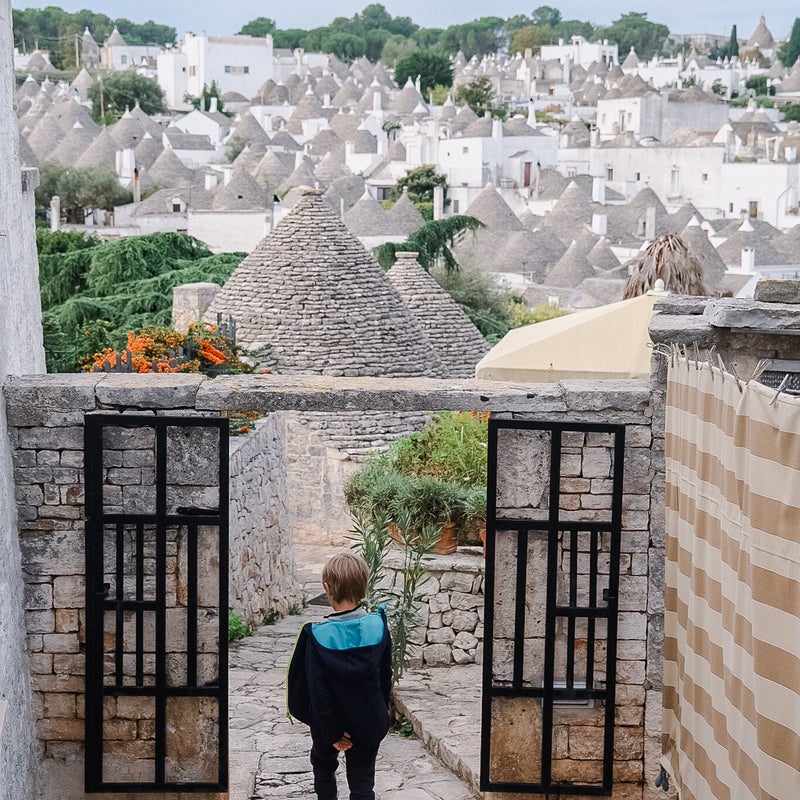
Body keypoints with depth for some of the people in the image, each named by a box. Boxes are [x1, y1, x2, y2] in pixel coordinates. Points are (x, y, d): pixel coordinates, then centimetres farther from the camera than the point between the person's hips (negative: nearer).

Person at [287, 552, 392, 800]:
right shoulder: (378, 626, -14)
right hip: (369, 722, 2)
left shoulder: (317, 636, -22)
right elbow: (386, 677, -1)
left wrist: (332, 733, -11)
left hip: (329, 723, -1)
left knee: (323, 762, 28)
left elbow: (317, 691, -20)